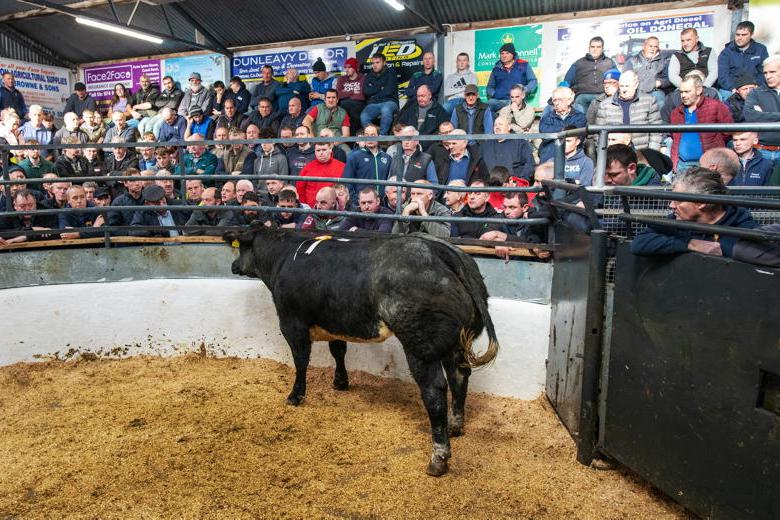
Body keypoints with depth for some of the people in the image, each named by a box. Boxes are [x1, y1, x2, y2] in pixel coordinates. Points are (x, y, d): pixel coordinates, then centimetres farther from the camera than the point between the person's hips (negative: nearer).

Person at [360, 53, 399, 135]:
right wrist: (380, 88, 0)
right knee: (363, 117, -31)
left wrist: (374, 95, 2)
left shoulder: (391, 74, 8)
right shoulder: (369, 76, 20)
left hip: (388, 102, -3)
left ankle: (382, 136, -34)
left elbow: (388, 91, -6)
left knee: (386, 110, -41)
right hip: (373, 104, 3)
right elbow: (365, 91, 3)